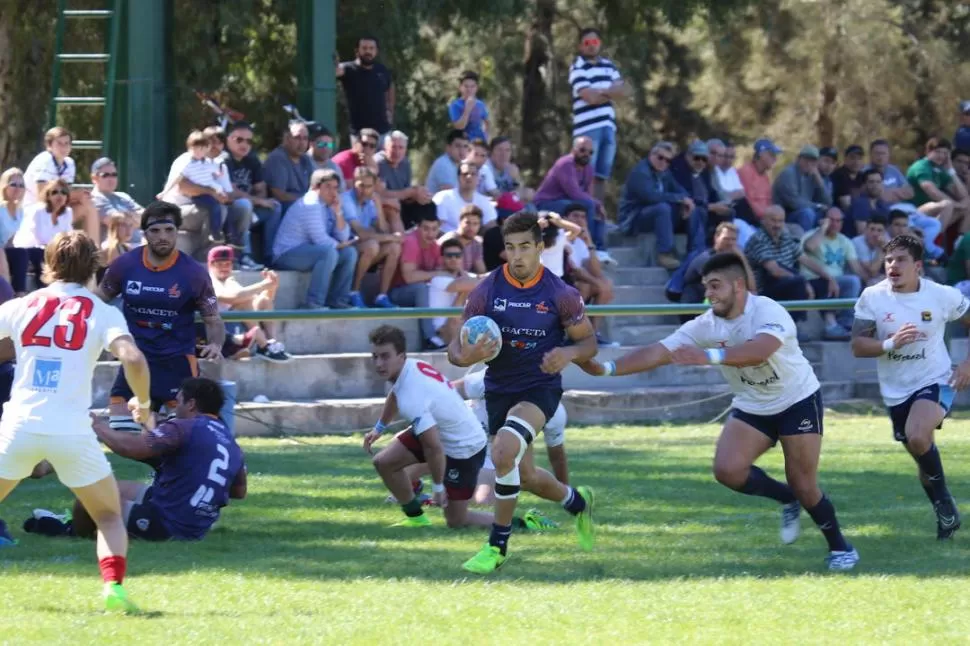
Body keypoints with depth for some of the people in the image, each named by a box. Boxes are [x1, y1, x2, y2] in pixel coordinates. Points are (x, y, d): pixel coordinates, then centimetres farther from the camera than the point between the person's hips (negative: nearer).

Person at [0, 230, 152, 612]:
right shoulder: (102, 314, 1)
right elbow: (132, 359, -14)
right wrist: (143, 404, 2)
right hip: (72, 433, -1)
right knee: (109, 516, 16)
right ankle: (113, 588, -7)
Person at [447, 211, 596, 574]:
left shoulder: (560, 294, -10)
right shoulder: (486, 292, -6)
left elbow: (588, 341, 0)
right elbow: (456, 348, -3)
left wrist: (569, 353, -23)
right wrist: (466, 357, -28)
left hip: (540, 386, -4)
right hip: (499, 390, 4)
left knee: (504, 451, -29)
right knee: (525, 477, 14)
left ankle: (497, 547, -16)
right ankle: (577, 501, 48)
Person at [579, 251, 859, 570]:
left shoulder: (767, 312, -28)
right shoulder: (706, 326, -11)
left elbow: (760, 350, -48)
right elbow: (658, 352, -15)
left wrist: (709, 356, -62)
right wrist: (605, 369, -27)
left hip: (797, 401, -5)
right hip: (751, 408, 5)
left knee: (803, 486, -9)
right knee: (728, 470, -17)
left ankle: (840, 547, 16)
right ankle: (787, 499, 11)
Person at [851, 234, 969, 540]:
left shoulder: (943, 296, -10)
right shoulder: (872, 297, -8)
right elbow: (857, 346, -12)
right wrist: (891, 344, -29)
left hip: (935, 381, -3)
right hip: (896, 391, 3)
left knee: (918, 437, -30)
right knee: (925, 457, 13)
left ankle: (944, 501, -9)